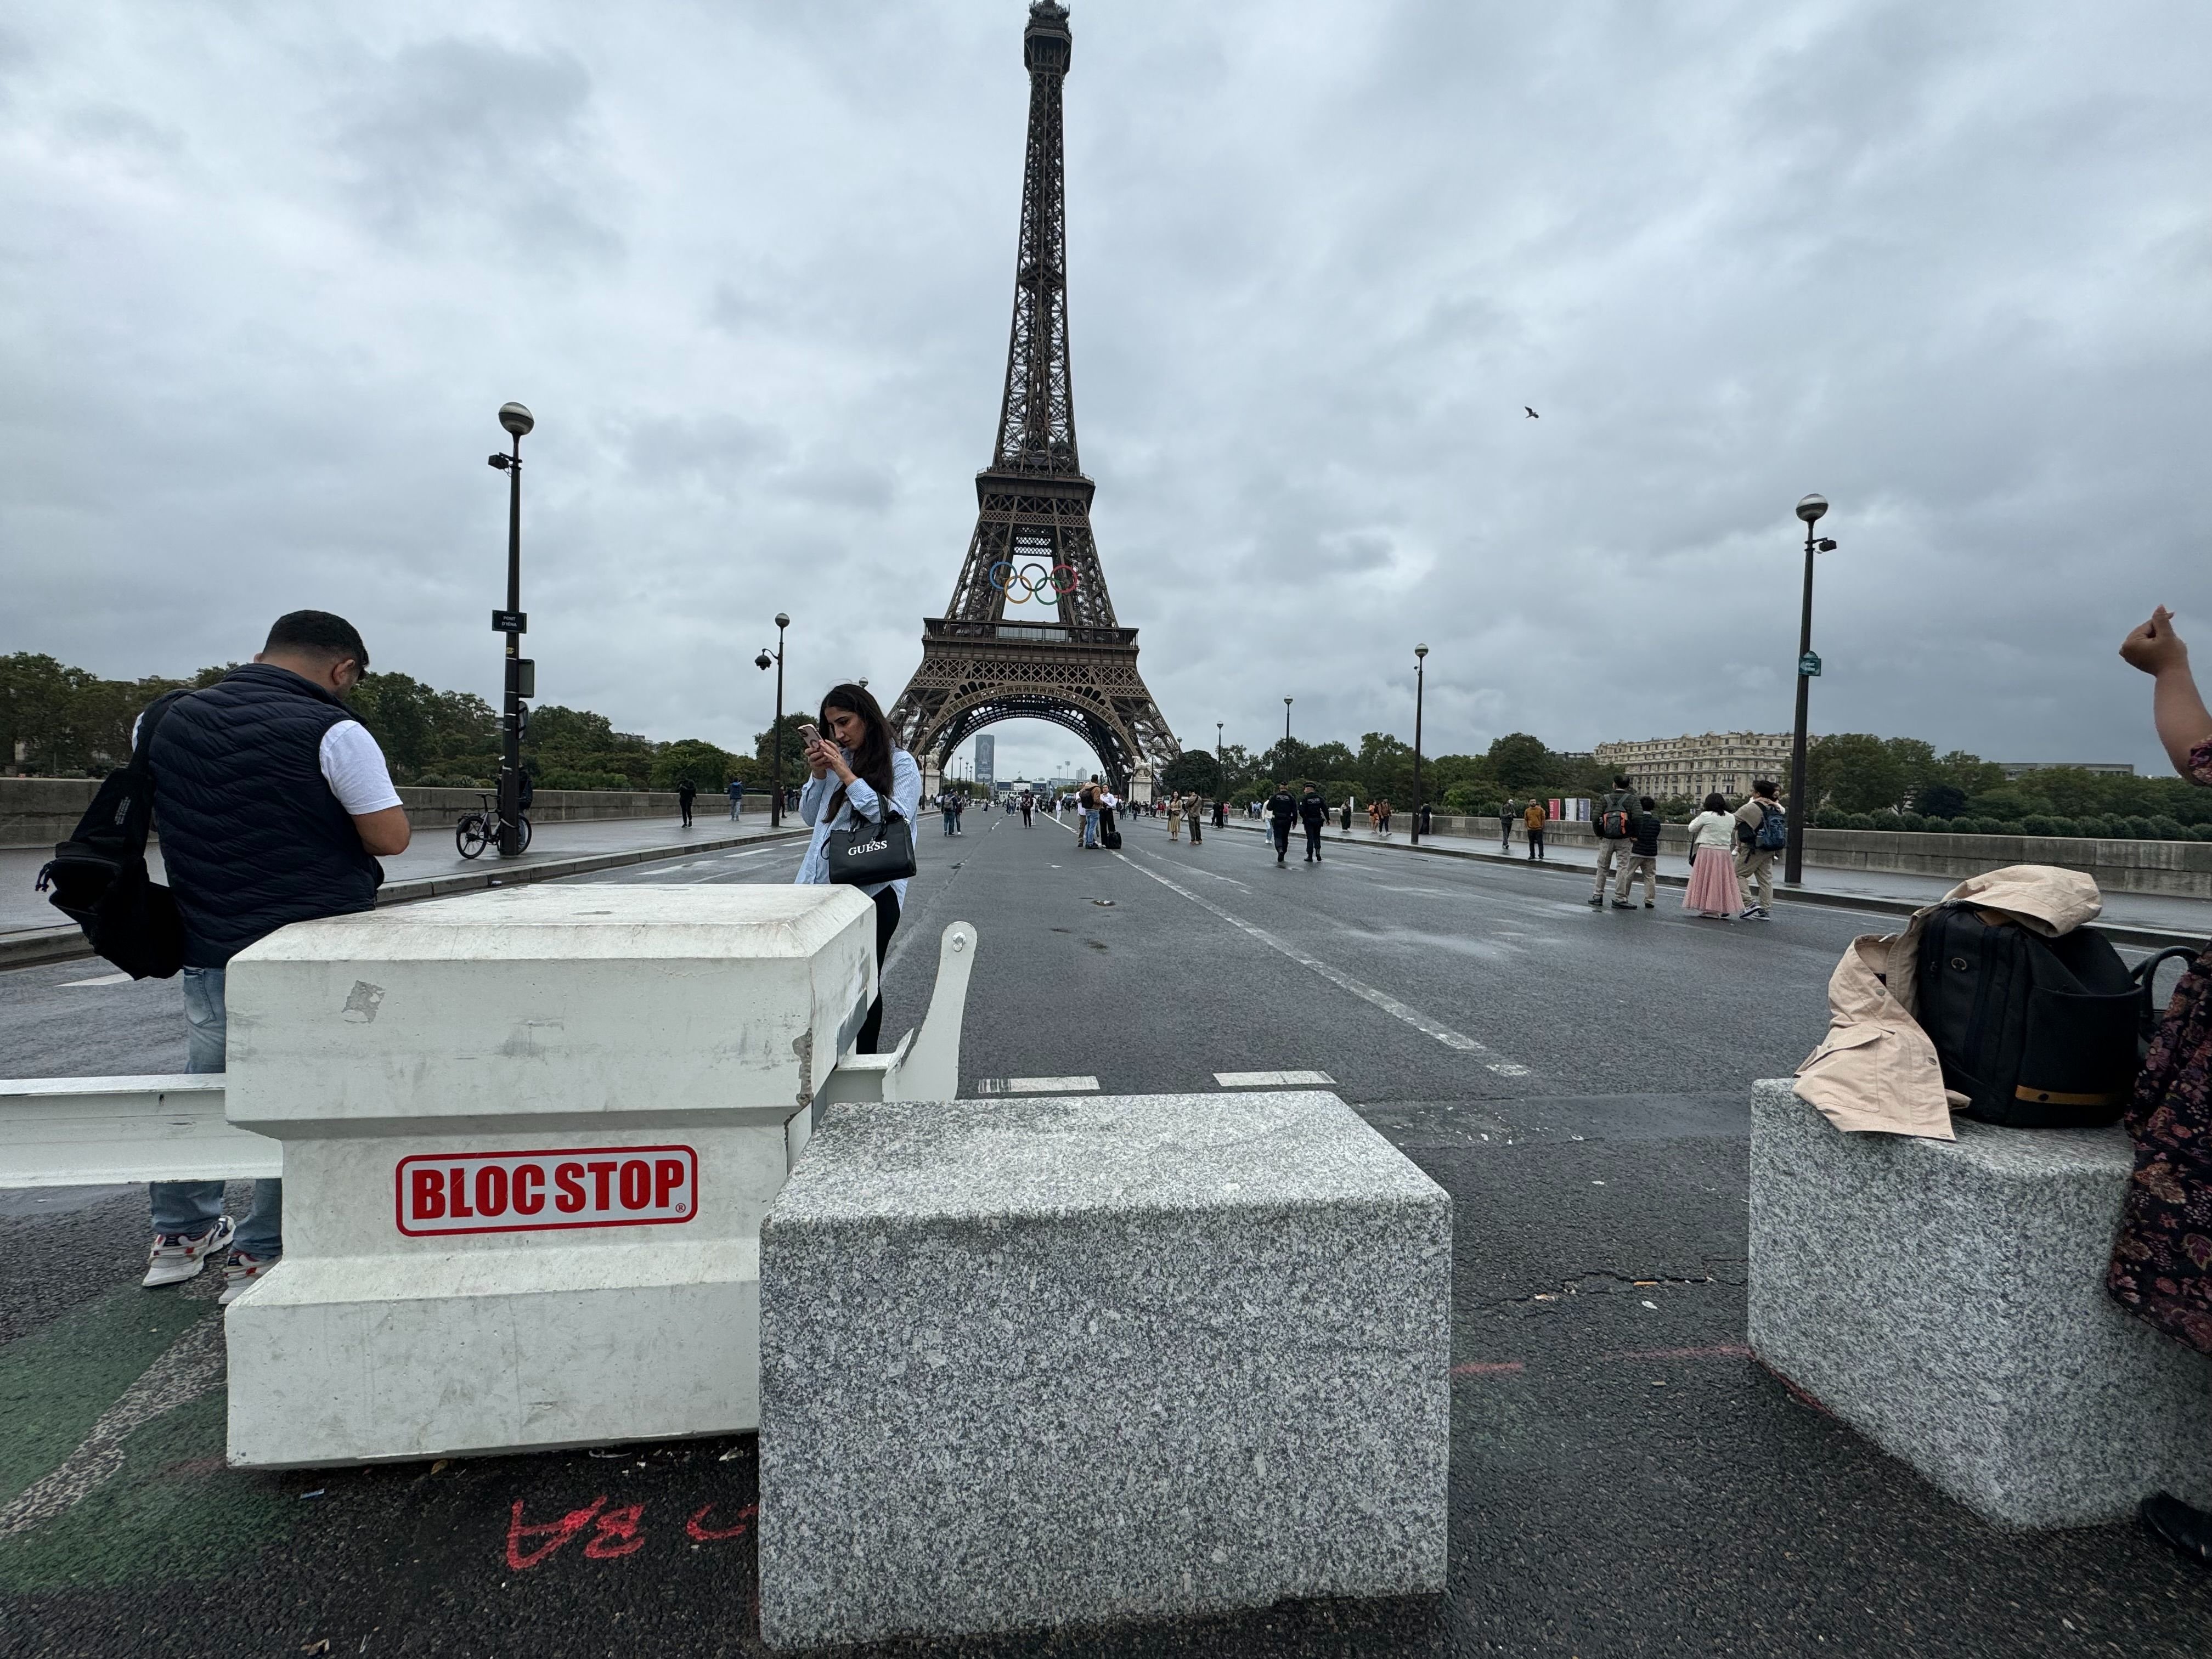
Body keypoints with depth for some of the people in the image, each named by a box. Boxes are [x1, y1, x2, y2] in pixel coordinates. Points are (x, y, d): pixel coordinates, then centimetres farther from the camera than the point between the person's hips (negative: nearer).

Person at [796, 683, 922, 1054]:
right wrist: (818, 775, 1)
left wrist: (846, 775, -14)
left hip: (873, 889, -5)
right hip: (823, 884, 5)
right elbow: (811, 818, 18)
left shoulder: (900, 763, -2)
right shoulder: (836, 758, 13)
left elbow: (897, 820, -15)